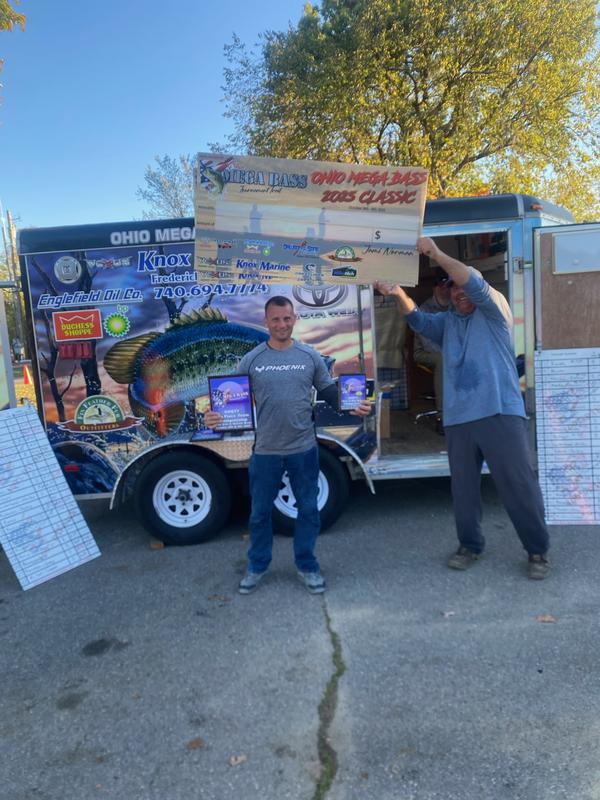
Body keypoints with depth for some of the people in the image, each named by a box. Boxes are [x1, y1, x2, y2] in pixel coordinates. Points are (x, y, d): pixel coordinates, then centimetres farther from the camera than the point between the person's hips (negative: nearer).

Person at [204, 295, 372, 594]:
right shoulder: (251, 360, -2)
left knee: (308, 509, 12)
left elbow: (330, 393, 5)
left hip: (304, 449, 1)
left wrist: (353, 406, -12)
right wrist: (217, 416, -19)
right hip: (266, 451, 0)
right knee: (260, 511, 13)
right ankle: (257, 566, 34)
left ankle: (307, 566, 32)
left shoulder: (310, 357, 0)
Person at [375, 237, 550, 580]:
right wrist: (399, 294, -18)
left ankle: (538, 551, 15)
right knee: (463, 487, 10)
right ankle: (471, 545, 26)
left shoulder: (494, 311, 6)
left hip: (501, 413, -4)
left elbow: (476, 284, -12)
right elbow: (418, 320, 2)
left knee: (520, 485, -1)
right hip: (458, 419, 5)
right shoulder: (447, 322, 19)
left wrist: (437, 254, -20)